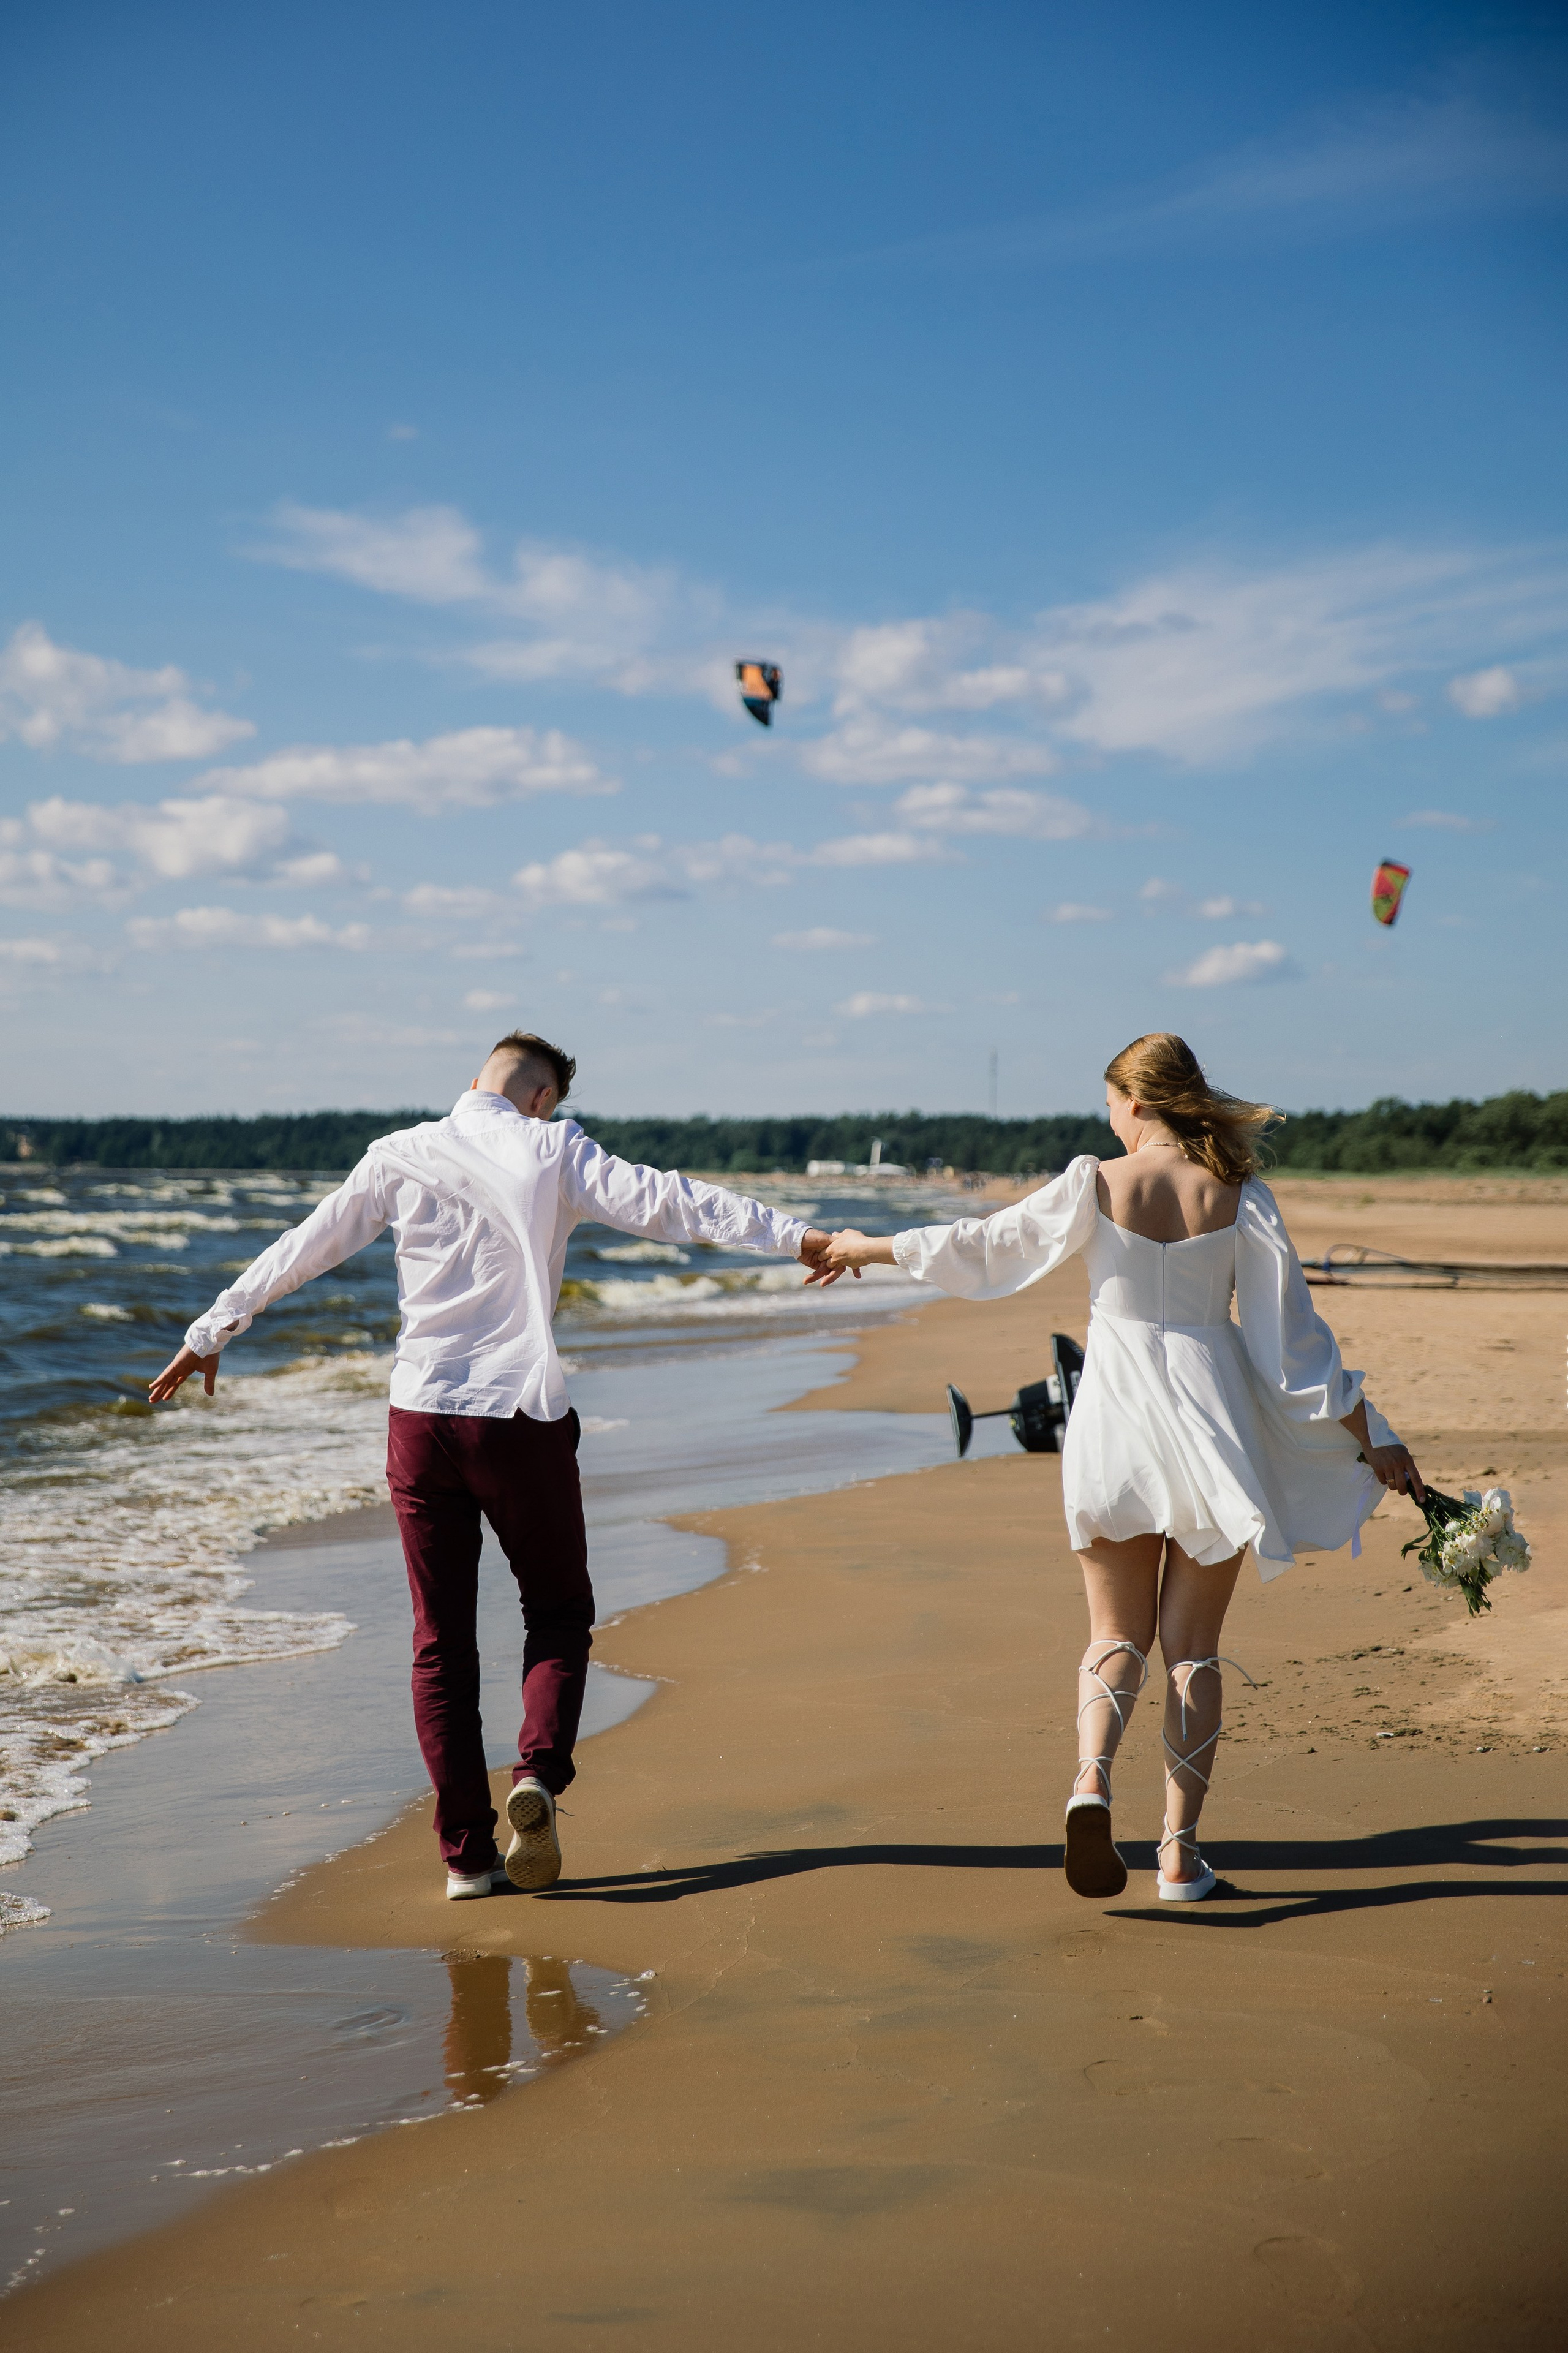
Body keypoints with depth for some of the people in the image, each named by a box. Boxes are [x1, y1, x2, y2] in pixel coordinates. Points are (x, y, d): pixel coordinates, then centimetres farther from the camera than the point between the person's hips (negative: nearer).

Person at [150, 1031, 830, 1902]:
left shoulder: (402, 1155, 7)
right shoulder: (550, 1150, -1)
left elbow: (302, 1248, 12)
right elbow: (661, 1203, -11)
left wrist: (211, 1332, 21)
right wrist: (792, 1237, -13)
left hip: (420, 1417, 2)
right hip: (521, 1417, -2)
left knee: (442, 1641, 9)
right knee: (559, 1611, 15)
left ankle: (467, 1853, 7)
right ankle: (537, 1771, -10)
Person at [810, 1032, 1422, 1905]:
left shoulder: (1096, 1184, -6)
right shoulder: (1241, 1198, -4)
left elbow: (983, 1245, 4)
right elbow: (1294, 1330, -3)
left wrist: (872, 1248, 19)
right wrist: (1371, 1438, 5)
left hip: (1118, 1417, 0)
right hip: (1213, 1417, 0)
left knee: (1117, 1636, 11)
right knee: (1194, 1649, 10)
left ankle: (1093, 1779, -16)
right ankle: (1182, 1850, 8)